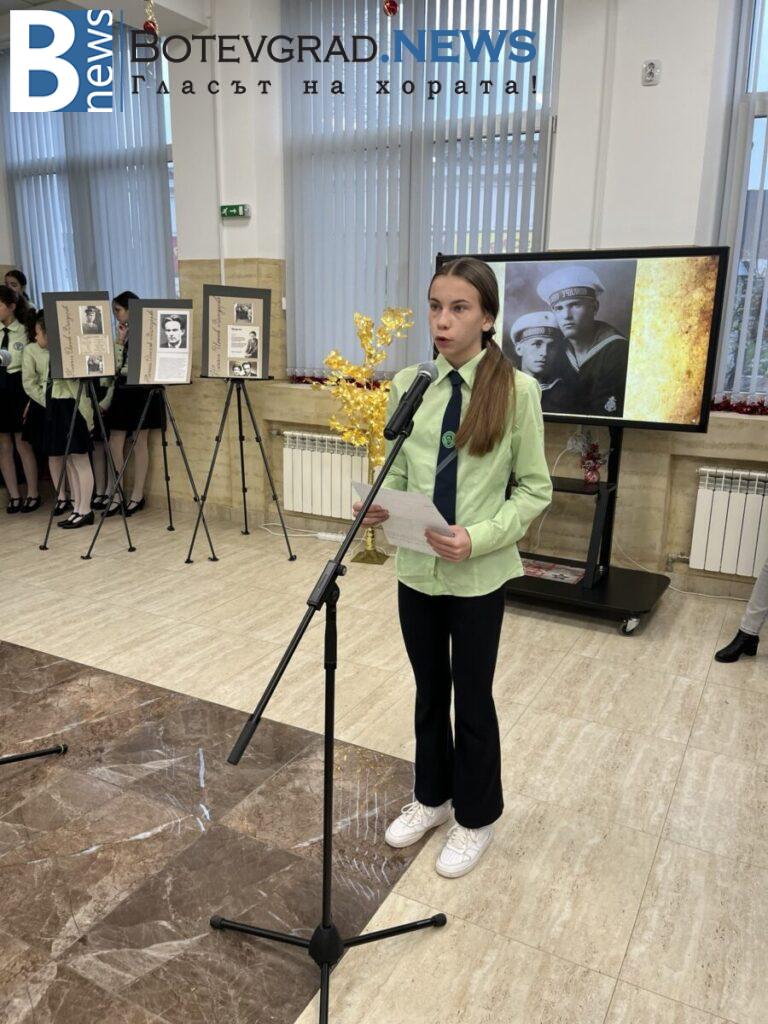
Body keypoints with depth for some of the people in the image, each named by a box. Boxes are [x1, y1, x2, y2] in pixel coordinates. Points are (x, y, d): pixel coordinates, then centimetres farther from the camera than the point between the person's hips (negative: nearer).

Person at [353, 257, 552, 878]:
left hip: (478, 574, -3)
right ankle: (432, 798, 44)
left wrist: (479, 538, -21)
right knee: (429, 691, 20)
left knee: (472, 698, 12)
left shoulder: (516, 390, -12)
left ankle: (476, 820, 37)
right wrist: (380, 504, -13)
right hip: (417, 568, 4)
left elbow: (535, 490, -7)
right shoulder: (408, 384, -1)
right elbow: (399, 472, 8)